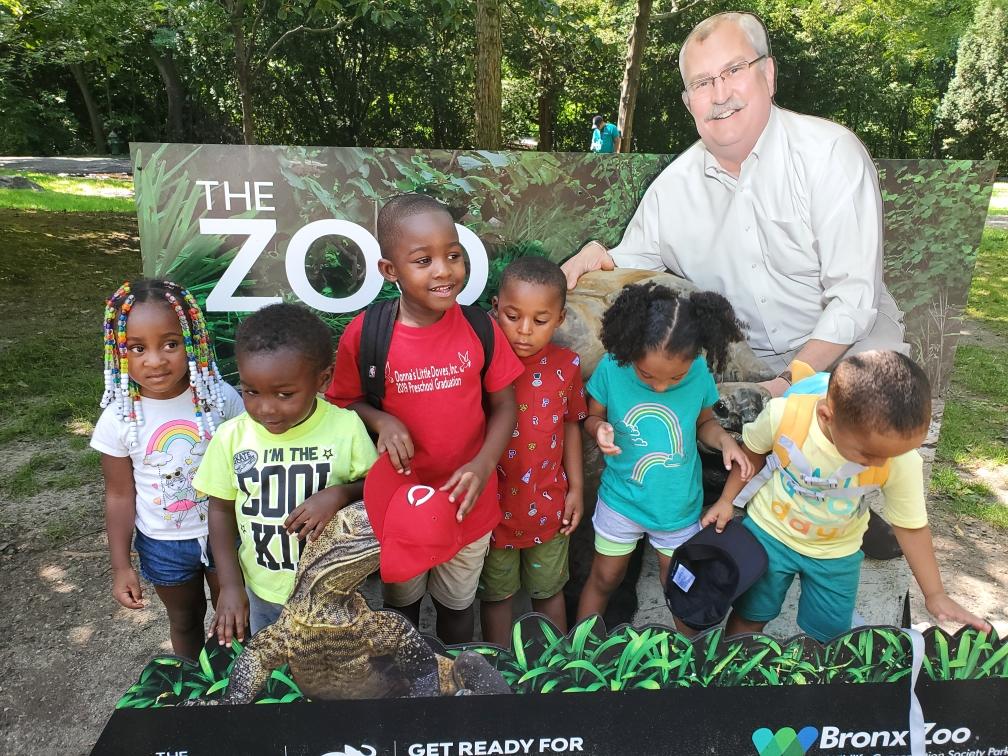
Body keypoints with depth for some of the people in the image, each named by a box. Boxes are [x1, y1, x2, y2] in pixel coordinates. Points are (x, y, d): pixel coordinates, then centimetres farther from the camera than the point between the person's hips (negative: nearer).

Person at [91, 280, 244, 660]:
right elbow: (120, 496, -7)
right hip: (163, 544, 1)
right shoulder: (118, 419, -18)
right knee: (185, 619, 24)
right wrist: (120, 565, -4)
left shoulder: (222, 398, -20)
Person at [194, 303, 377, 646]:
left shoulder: (346, 427, -19)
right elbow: (221, 510, -1)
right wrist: (230, 585, -4)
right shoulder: (232, 436, -13)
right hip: (263, 592, 2)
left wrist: (339, 494, -27)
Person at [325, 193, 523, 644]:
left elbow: (503, 406, -5)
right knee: (401, 603, 27)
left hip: (467, 501, 1)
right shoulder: (364, 334, -17)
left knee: (456, 605, 25)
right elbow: (342, 402, -2)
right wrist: (380, 420, -23)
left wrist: (484, 465, -20)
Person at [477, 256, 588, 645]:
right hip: (493, 506, -2)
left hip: (548, 504, 2)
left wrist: (575, 488, 5)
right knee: (495, 594, 20)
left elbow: (570, 425, 3)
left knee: (549, 590, 23)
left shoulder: (567, 365, -10)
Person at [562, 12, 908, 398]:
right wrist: (601, 261, -15)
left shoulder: (832, 154, -13)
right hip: (744, 359, 3)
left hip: (844, 342, -2)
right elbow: (633, 263, 10)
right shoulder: (673, 185, -1)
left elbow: (853, 297, -17)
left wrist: (791, 383, -26)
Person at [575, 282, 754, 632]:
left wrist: (724, 439, -19)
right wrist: (600, 428, -28)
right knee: (604, 578, 18)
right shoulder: (611, 367, -22)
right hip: (621, 498, -1)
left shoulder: (700, 373, -18)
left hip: (679, 504, 1)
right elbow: (593, 416, -6)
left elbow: (703, 422, 1)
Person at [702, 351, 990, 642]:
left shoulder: (902, 461, -28)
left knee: (829, 638, 16)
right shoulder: (782, 414, -32)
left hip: (837, 553, 1)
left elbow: (911, 526, -11)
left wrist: (935, 594, -8)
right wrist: (727, 500, -6)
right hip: (768, 532, -1)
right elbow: (752, 452, -9)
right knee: (749, 618, 16)